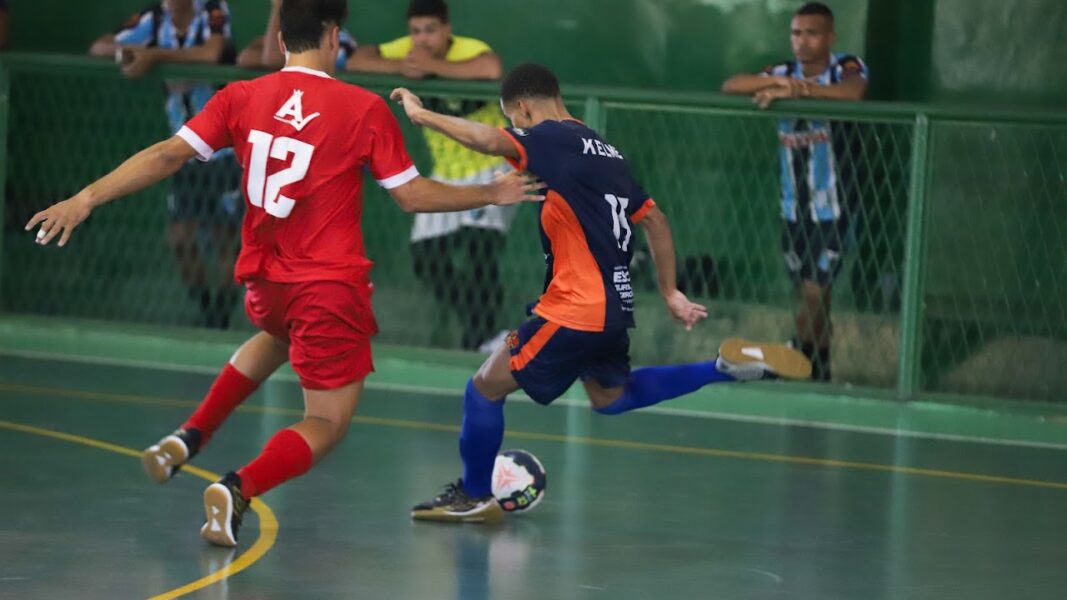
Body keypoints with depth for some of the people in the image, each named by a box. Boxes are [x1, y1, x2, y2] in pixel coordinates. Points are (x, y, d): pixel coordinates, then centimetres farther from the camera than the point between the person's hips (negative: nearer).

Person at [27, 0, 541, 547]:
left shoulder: (241, 99, -2)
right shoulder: (364, 109, -10)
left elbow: (167, 155, -8)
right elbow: (412, 195, -3)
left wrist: (86, 199, -7)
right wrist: (493, 194, 10)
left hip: (264, 282, 5)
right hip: (331, 286, -5)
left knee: (277, 338, 40)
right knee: (327, 424, 6)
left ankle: (188, 438, 22)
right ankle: (239, 490, -23)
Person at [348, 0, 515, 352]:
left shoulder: (469, 50, -24)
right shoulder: (407, 51, -8)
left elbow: (493, 69, -48)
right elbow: (356, 61, -18)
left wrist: (432, 66, -42)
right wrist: (400, 67, -34)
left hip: (492, 168, -6)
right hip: (447, 175, 6)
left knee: (481, 247, -24)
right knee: (427, 259, 2)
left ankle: (480, 340, -16)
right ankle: (478, 328, 18)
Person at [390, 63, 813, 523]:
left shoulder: (553, 140, -13)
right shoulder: (605, 151, 13)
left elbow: (489, 140, -33)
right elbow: (654, 220, 18)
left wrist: (423, 115, -23)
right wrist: (670, 293, 24)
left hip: (575, 312, -9)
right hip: (614, 306, 9)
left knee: (486, 387, 4)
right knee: (610, 396, 31)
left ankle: (474, 496, 16)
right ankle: (727, 366, 21)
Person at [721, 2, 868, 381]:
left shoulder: (847, 68, -5)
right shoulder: (783, 73, 6)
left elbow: (853, 93, -30)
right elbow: (730, 86, -7)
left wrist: (794, 91, -32)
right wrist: (777, 82, -24)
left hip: (833, 207, -4)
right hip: (794, 207, 4)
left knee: (815, 292, -8)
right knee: (808, 295, 8)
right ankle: (818, 372, 18)